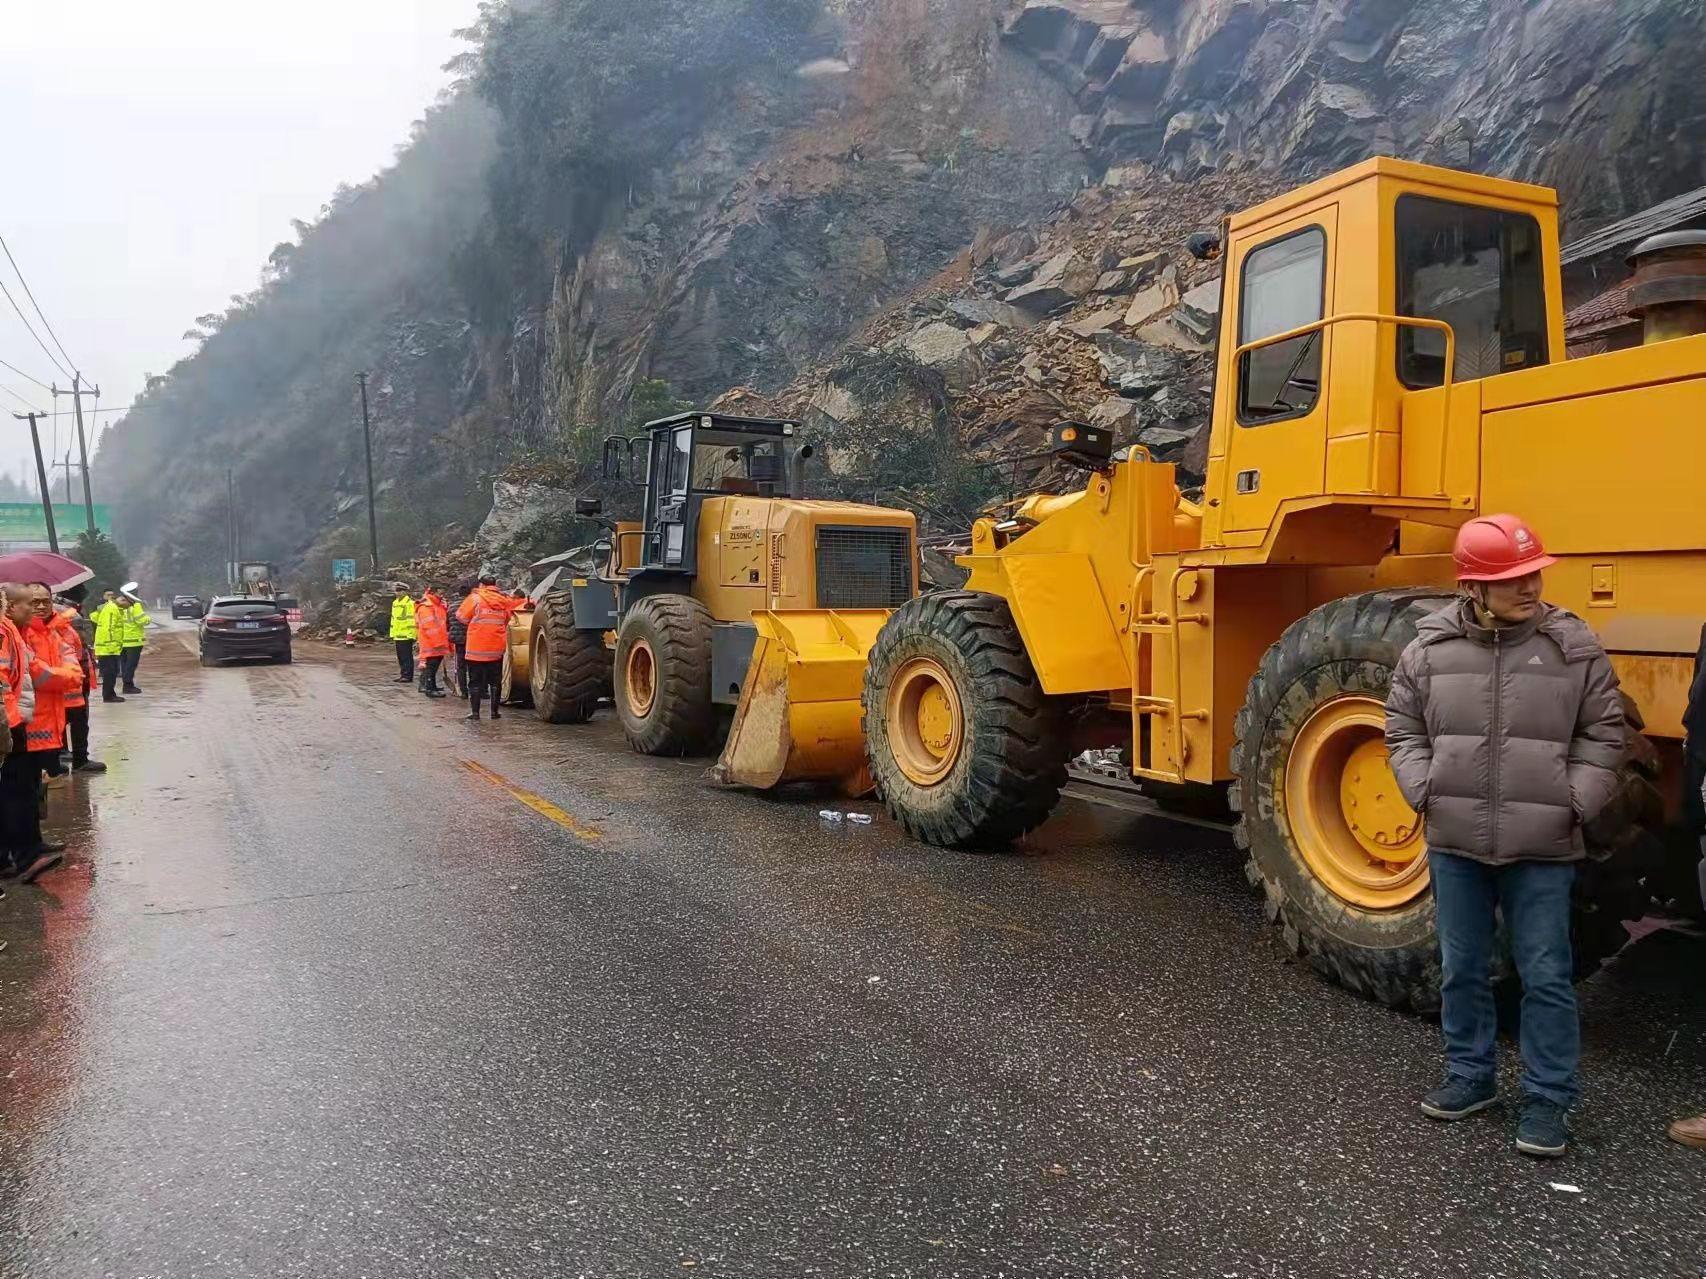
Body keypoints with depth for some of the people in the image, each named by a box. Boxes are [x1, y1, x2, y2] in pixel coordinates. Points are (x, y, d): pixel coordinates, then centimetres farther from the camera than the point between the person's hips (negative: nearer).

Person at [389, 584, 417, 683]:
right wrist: (392, 634, 19)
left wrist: (411, 635, -19)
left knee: (407, 656, -5)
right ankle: (403, 674, 19)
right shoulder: (395, 603, 18)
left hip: (406, 636, -9)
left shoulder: (410, 604, -11)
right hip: (397, 636, 9)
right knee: (400, 657, 13)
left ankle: (408, 676, -2)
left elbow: (412, 621, -15)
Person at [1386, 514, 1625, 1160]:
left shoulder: (1573, 644, -4)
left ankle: (1549, 1099, 22)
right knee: (1461, 970, 14)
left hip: (1542, 848, -1)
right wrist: (1426, 792, -4)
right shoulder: (1430, 647, -2)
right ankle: (1470, 1075, 32)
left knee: (1546, 976, 6)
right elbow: (1402, 728, 7)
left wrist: (1576, 802, -6)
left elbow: (1604, 732, 3)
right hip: (1455, 843, 2)